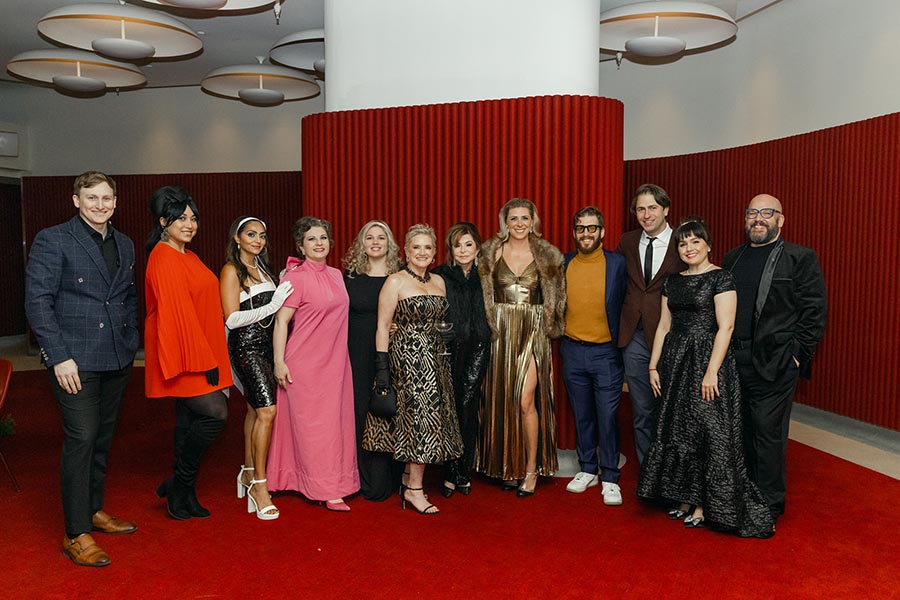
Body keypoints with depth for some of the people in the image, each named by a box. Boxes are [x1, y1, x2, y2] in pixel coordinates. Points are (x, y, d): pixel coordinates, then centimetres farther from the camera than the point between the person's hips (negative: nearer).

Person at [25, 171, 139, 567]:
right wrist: (59, 357, -15)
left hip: (116, 360, 6)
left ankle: (94, 510, 32)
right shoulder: (52, 240, -6)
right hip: (75, 361, -6)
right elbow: (37, 302, -10)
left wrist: (131, 342, 11)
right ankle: (76, 535, 6)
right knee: (81, 439, -5)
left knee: (103, 439, 15)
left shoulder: (124, 245, 12)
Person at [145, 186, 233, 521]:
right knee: (215, 413, -13)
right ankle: (179, 485, 4)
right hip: (183, 353, -9)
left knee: (189, 421, 12)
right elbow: (176, 312, -19)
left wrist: (209, 357, 14)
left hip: (199, 352, 9)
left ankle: (183, 497, 21)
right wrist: (203, 360, -19)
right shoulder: (164, 258, -13)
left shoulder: (188, 257, 16)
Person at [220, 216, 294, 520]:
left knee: (255, 408, 14)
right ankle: (259, 484, -8)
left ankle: (248, 472, 26)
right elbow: (232, 318, -14)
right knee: (267, 410, -16)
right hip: (245, 345, -8)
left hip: (265, 344, 8)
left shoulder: (262, 268, 16)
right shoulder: (231, 270, -7)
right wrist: (271, 306, -19)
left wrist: (285, 285, 10)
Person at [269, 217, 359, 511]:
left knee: (334, 421, 11)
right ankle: (325, 489, 9)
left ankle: (335, 480, 23)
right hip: (306, 363, -7)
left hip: (335, 362, 7)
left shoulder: (336, 275, 12)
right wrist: (279, 362, -16)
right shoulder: (295, 277, -9)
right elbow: (281, 321, -11)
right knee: (311, 424, 1)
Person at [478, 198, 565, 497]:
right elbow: (482, 294, 9)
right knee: (502, 400, 5)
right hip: (500, 332, 2)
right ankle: (508, 466, 18)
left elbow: (556, 296, 9)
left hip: (533, 334, -2)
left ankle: (531, 469, 4)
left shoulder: (547, 255, 2)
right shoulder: (491, 252, 4)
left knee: (525, 401, -10)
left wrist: (550, 326, 2)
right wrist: (488, 327, 3)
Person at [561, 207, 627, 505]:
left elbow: (625, 306, -1)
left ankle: (609, 478, 13)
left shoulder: (617, 263, -4)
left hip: (606, 351, -3)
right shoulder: (564, 263, 4)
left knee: (607, 416, 0)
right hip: (572, 351, 3)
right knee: (582, 415, 13)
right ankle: (587, 470, 28)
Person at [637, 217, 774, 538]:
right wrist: (653, 366, 8)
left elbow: (725, 327, -14)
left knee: (707, 431, -1)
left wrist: (711, 371, -19)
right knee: (677, 429, 10)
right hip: (675, 361, 7)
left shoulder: (720, 278, -8)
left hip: (707, 358, -6)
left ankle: (705, 504, 11)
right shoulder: (673, 281, 11)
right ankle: (686, 498, 22)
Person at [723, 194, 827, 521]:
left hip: (774, 365, -5)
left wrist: (796, 356, -9)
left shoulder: (801, 258, -2)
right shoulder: (732, 258, 13)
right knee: (741, 433, 13)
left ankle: (768, 508, 16)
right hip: (733, 362, 5)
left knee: (767, 435, 1)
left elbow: (815, 313, -5)